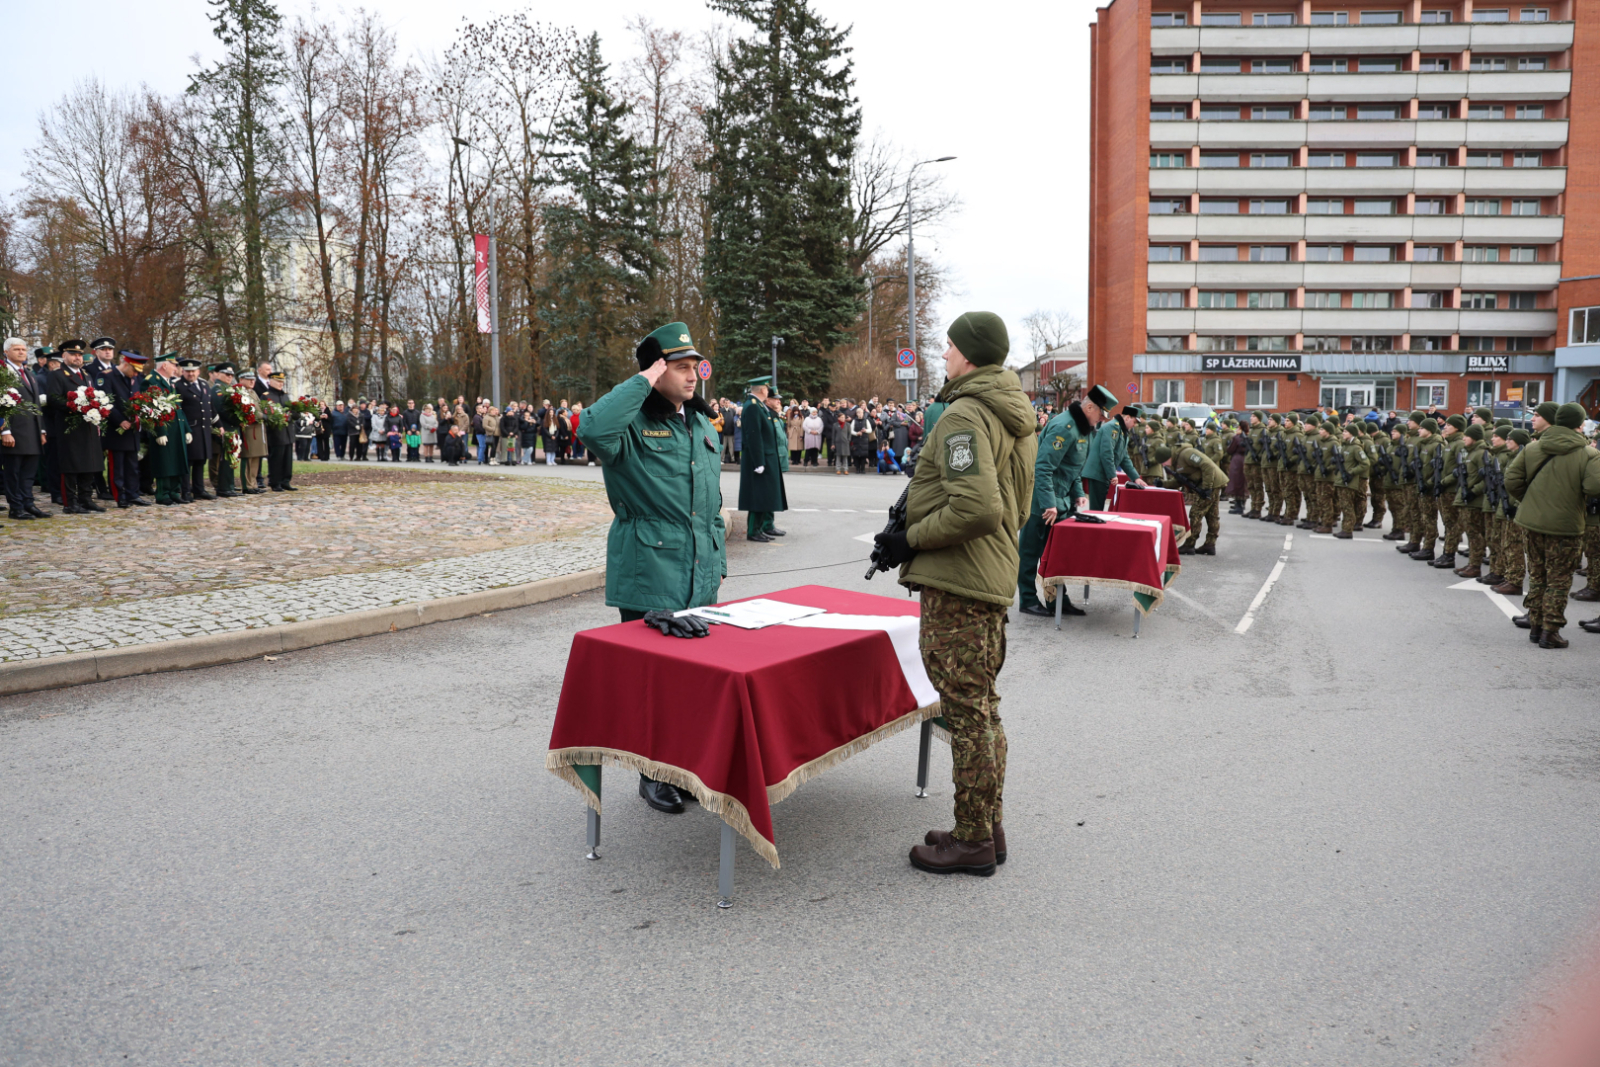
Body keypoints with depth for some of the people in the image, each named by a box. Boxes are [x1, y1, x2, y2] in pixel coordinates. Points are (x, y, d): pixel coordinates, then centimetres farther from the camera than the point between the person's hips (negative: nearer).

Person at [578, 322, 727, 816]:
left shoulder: (702, 423, 14)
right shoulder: (633, 423, -9)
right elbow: (593, 430, -35)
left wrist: (718, 562, 17)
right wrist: (643, 382, -24)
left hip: (700, 579, 7)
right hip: (648, 579, -6)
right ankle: (653, 773, 17)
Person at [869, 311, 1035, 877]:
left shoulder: (964, 415, -16)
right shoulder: (1016, 416, 16)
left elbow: (977, 508, -27)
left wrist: (910, 539, -15)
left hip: (956, 583, -10)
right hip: (993, 577, 11)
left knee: (966, 712, -3)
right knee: (982, 708, 17)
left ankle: (972, 842, 7)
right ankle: (988, 827, 28)